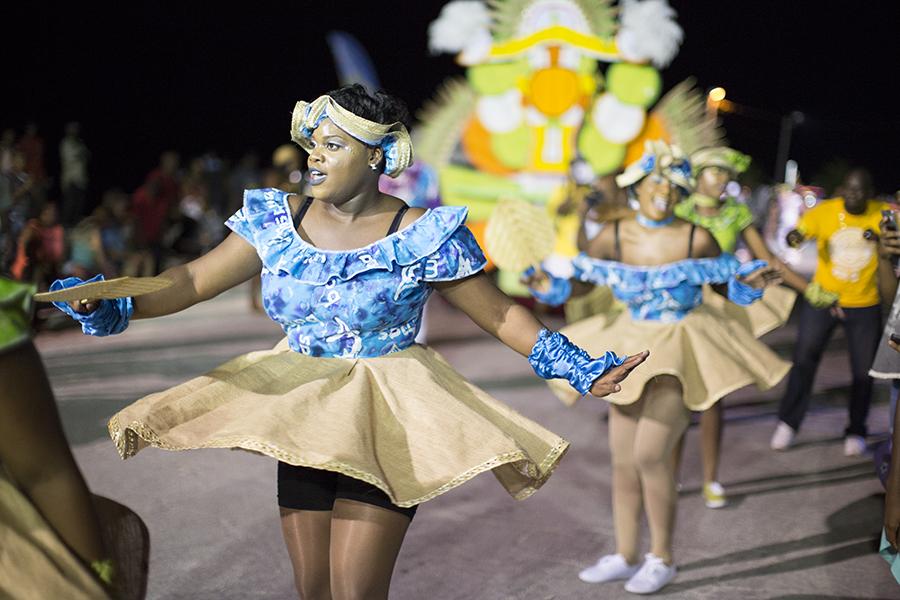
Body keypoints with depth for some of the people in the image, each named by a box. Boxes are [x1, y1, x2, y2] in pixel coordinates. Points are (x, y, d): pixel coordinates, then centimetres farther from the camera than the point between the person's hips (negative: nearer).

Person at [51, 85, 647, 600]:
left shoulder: (420, 237, -12)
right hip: (302, 412, 5)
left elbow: (502, 314, -7)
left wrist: (580, 368, -15)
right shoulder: (279, 221, 0)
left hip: (386, 418, -4)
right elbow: (194, 280, -3)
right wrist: (114, 306, -19)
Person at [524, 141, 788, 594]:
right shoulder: (614, 236, -7)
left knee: (650, 454, -15)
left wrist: (751, 283, -20)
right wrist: (548, 286, -17)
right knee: (623, 460, 8)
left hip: (683, 352, -4)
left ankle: (663, 558, 4)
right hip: (631, 349, 5)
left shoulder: (696, 238, -15)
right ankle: (625, 557, 23)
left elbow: (728, 284, 1)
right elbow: (578, 282, 3)